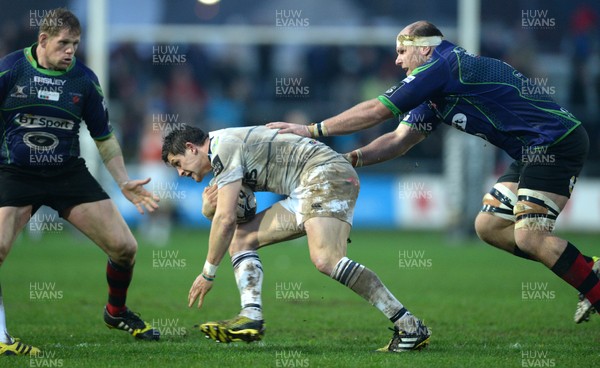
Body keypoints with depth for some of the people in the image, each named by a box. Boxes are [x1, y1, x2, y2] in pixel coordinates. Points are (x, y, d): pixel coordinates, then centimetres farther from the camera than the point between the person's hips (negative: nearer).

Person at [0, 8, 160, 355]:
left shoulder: (84, 79, -1)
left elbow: (104, 136, 10)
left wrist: (124, 182, 4)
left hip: (69, 173, 3)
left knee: (124, 247, -4)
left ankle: (117, 312, 26)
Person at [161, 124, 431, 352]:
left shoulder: (222, 147, -8)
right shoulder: (231, 149, 23)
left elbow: (226, 219, -14)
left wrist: (208, 273, -5)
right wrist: (208, 207, 0)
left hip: (327, 173, -11)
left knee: (324, 259, -29)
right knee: (241, 238, 8)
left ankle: (408, 326, -29)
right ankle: (251, 317, -11)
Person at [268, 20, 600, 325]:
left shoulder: (442, 66, -13)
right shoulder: (436, 95, 18)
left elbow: (375, 111, -12)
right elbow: (400, 139, 17)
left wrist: (312, 130, -6)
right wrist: (351, 158, 2)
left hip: (556, 142, -10)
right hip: (534, 151, 10)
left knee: (529, 236, -19)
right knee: (488, 226, 10)